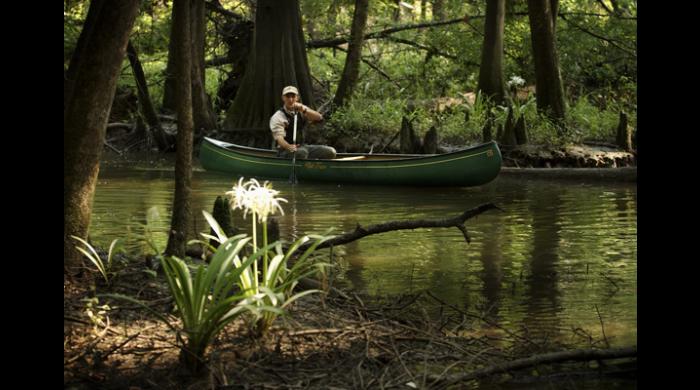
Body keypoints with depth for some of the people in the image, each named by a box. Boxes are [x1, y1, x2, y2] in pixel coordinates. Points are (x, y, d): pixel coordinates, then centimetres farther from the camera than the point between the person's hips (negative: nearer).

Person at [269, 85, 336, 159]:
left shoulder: (301, 112, 10)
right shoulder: (278, 117, -7)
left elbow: (319, 118, -7)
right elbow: (279, 137, -23)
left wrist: (304, 110, -25)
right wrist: (289, 147, -45)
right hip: (286, 151, -6)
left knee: (330, 152, -12)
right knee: (302, 152, -39)